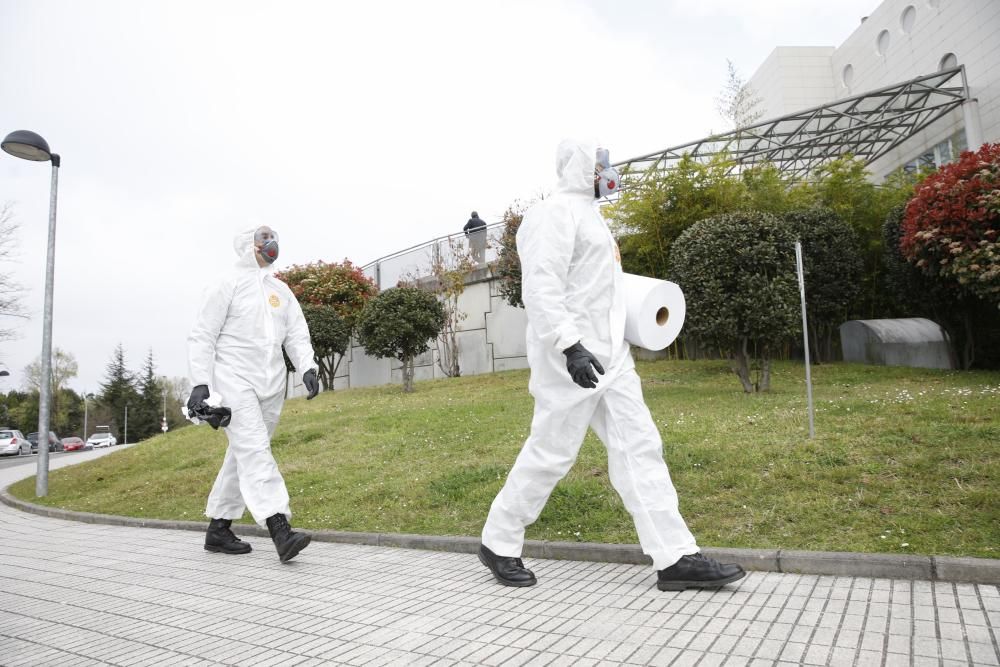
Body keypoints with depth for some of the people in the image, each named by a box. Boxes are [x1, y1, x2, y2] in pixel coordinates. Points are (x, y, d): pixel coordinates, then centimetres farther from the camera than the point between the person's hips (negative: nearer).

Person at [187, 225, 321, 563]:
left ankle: (218, 529, 22)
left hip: (270, 385, 6)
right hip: (234, 380, -6)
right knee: (254, 450, -17)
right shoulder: (229, 284, 1)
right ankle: (280, 531, -26)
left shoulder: (281, 290, 17)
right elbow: (202, 336, -3)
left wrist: (307, 367, -9)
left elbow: (297, 334, 9)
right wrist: (200, 383, -13)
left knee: (244, 456, 10)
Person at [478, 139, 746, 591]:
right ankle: (498, 544, 16)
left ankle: (677, 558, 6)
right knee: (550, 453, -2)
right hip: (571, 356, -9)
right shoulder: (556, 212, -8)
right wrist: (570, 345, -29)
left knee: (639, 447, 3)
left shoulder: (587, 215, 22)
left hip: (608, 355, 10)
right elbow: (541, 286, -21)